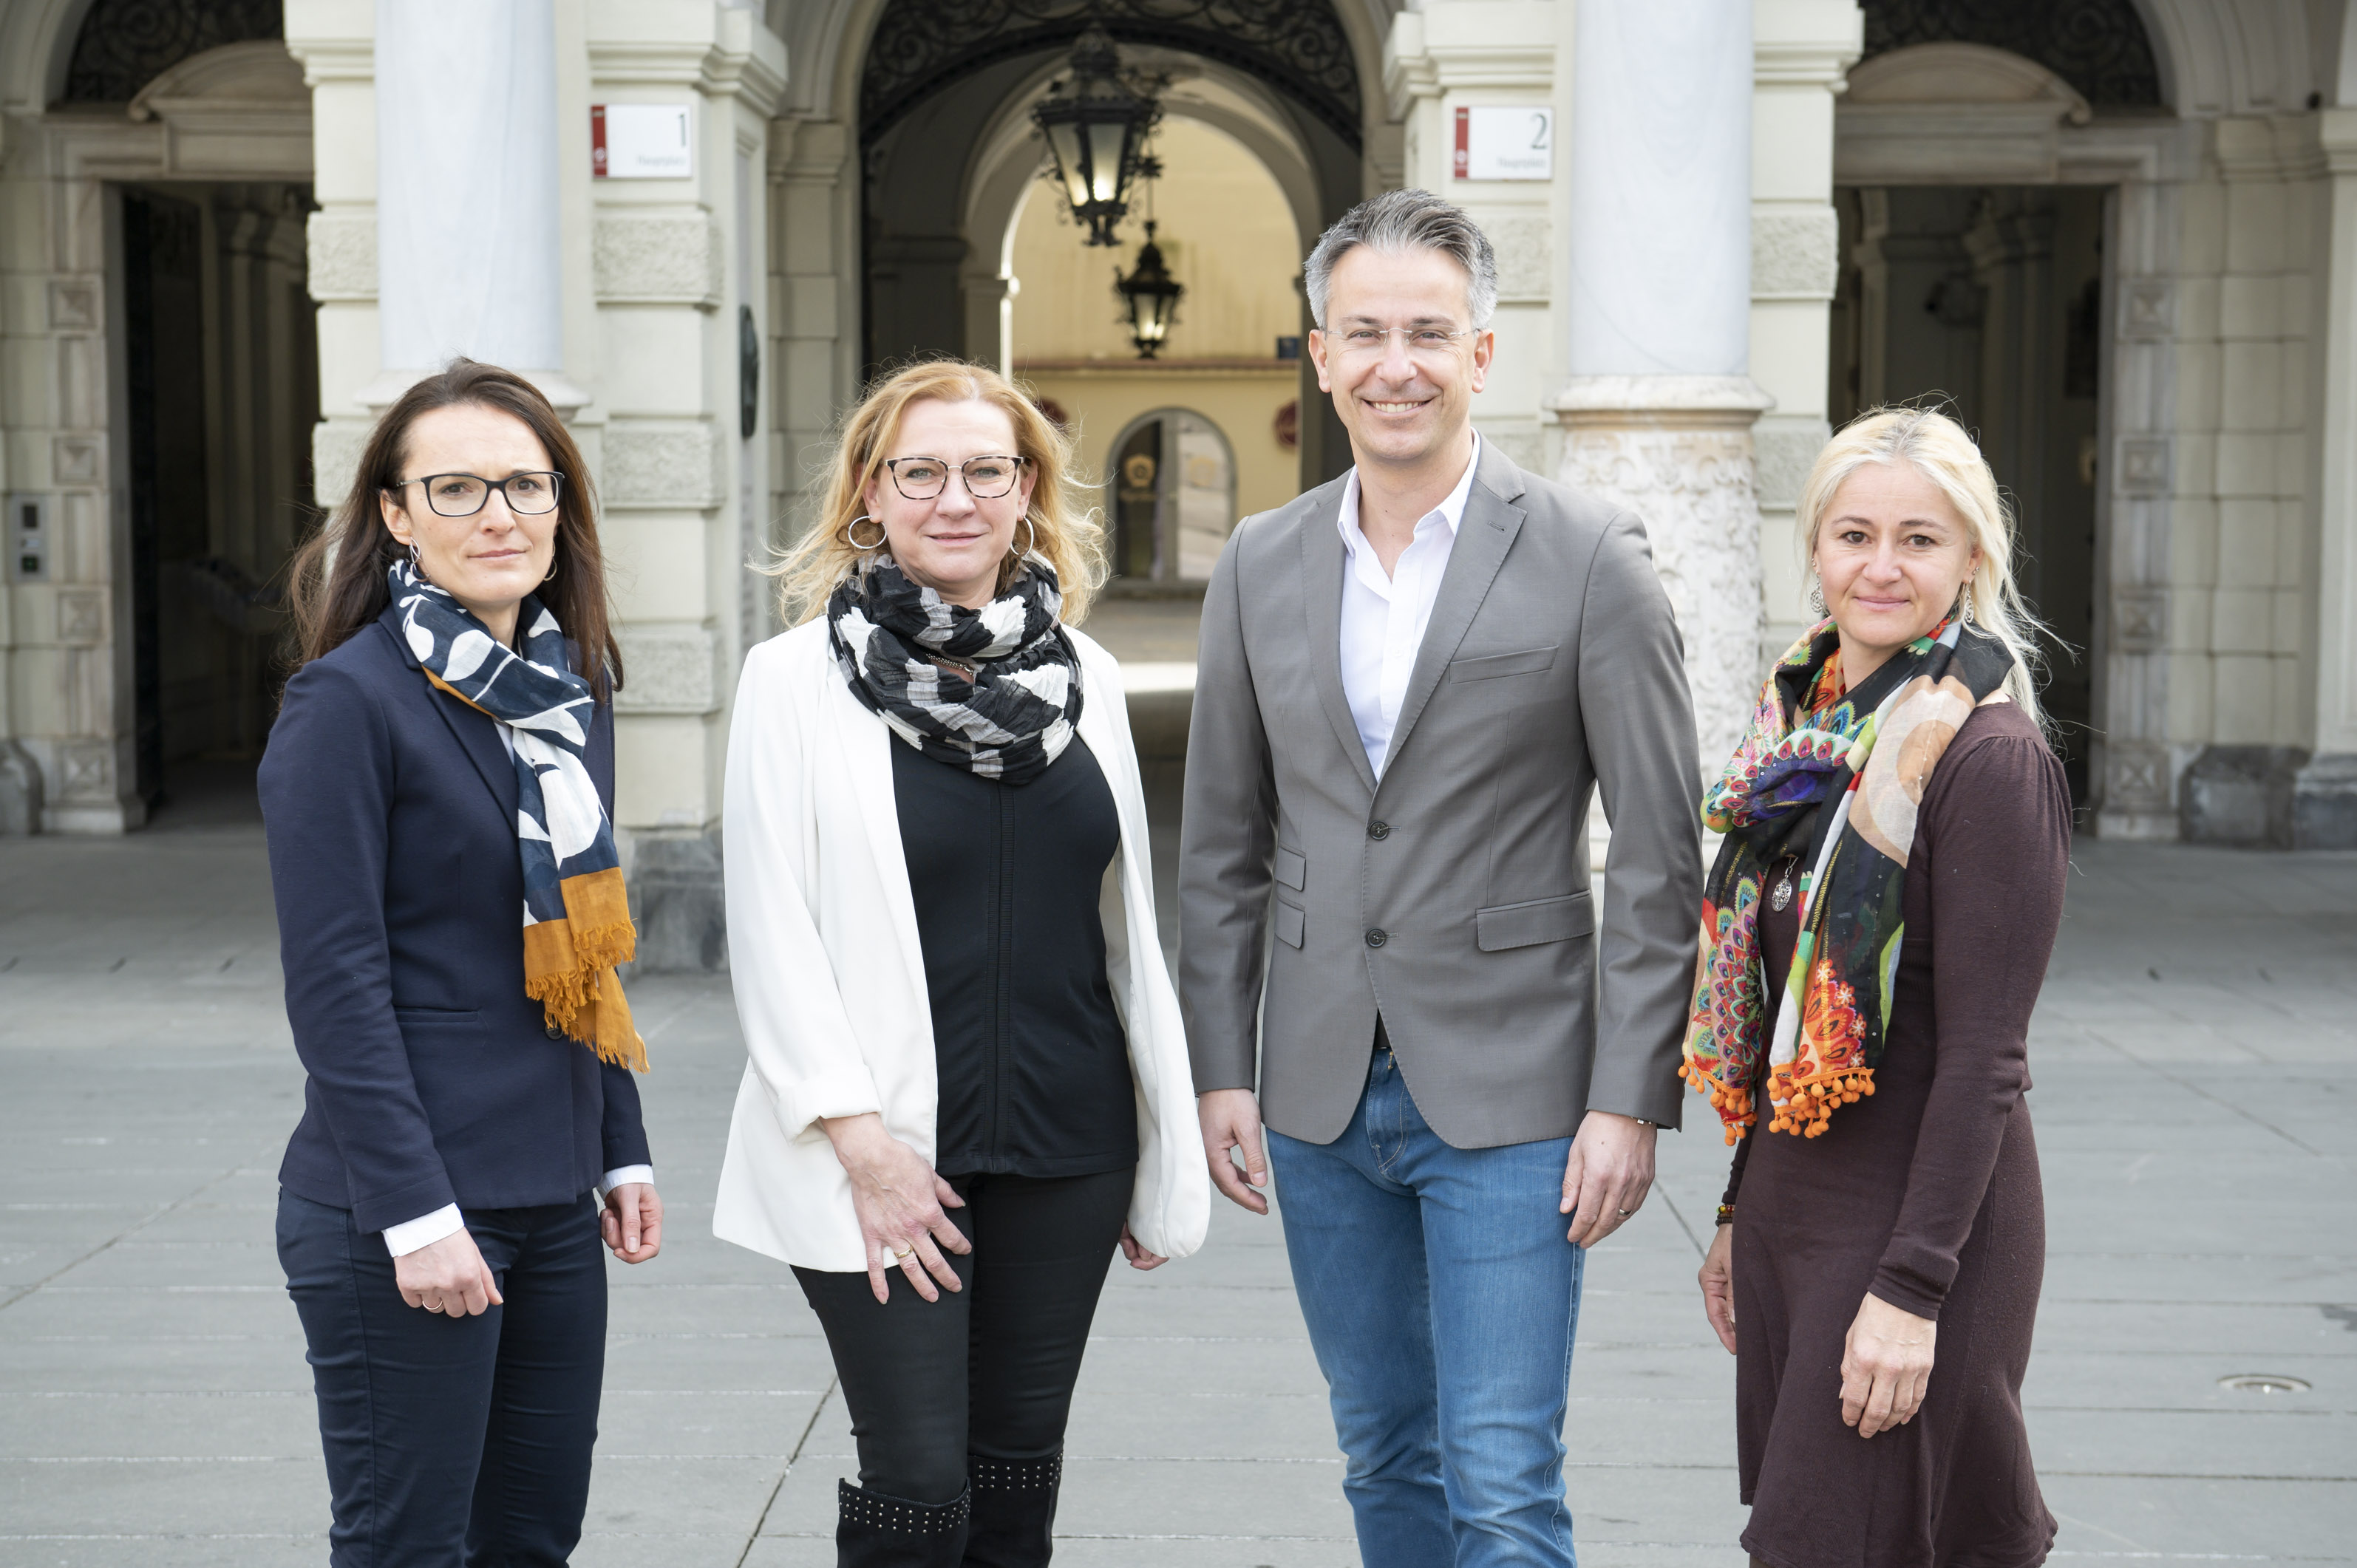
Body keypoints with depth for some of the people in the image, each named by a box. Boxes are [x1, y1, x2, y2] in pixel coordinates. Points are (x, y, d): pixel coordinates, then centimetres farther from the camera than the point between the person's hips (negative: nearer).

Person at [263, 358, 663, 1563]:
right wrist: (416, 1214, -19)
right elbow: (334, 983, -15)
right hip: (400, 1215, -7)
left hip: (551, 1201, 7)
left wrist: (623, 1152, 14)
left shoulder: (574, 690, 11)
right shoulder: (347, 701, -11)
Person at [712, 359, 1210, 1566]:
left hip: (1065, 1144, 4)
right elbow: (770, 931, -7)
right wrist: (860, 1138, -14)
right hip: (888, 1148, -4)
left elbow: (1128, 923, 12)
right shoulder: (798, 677, -4)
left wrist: (1162, 1160, 12)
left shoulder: (1083, 676, 7)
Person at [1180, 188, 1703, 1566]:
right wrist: (1222, 1070, 6)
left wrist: (1631, 1100, -11)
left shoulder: (1590, 559, -6)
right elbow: (1224, 845, 11)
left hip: (1510, 1099, -4)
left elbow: (1660, 856, -7)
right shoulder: (1263, 565, 6)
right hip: (1323, 1101, 4)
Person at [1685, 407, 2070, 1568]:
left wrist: (1913, 1288, -20)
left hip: (1920, 1208, -8)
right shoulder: (1808, 727, 10)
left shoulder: (1988, 755, -14)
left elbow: (1982, 1055, -17)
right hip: (1794, 1202, 8)